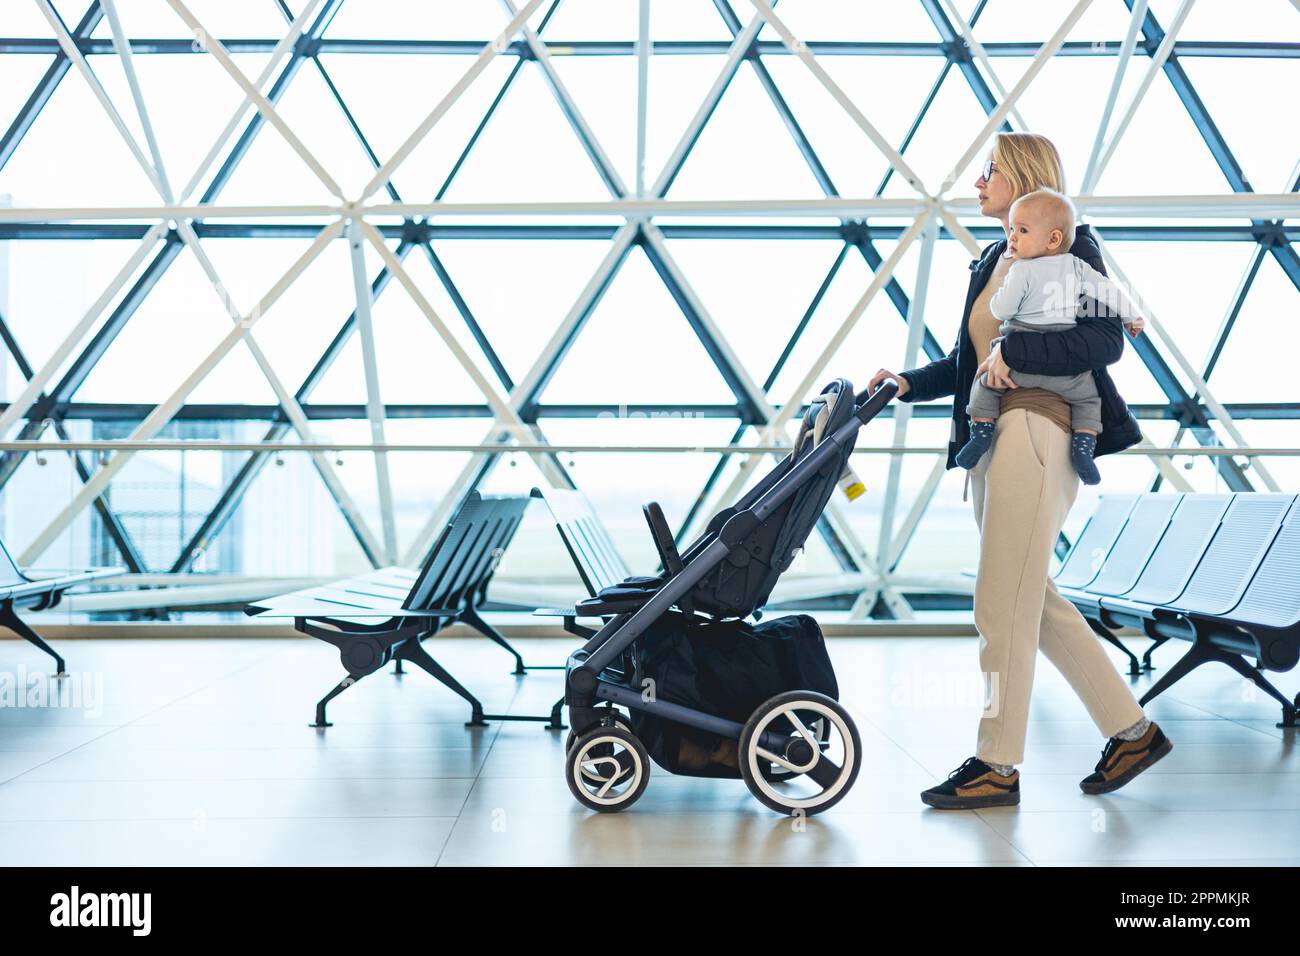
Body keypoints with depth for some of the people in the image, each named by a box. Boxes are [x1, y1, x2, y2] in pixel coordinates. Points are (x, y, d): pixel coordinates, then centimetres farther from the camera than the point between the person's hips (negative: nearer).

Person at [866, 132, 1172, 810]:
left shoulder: (1068, 250, -3)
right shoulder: (992, 263, 21)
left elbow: (1107, 340, -14)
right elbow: (966, 361, 19)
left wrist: (1016, 351, -21)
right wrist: (908, 384, 5)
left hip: (1039, 435, -9)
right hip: (992, 440, 9)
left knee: (1002, 606, -6)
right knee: (1033, 602, 12)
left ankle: (997, 766, 4)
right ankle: (1131, 729, 24)